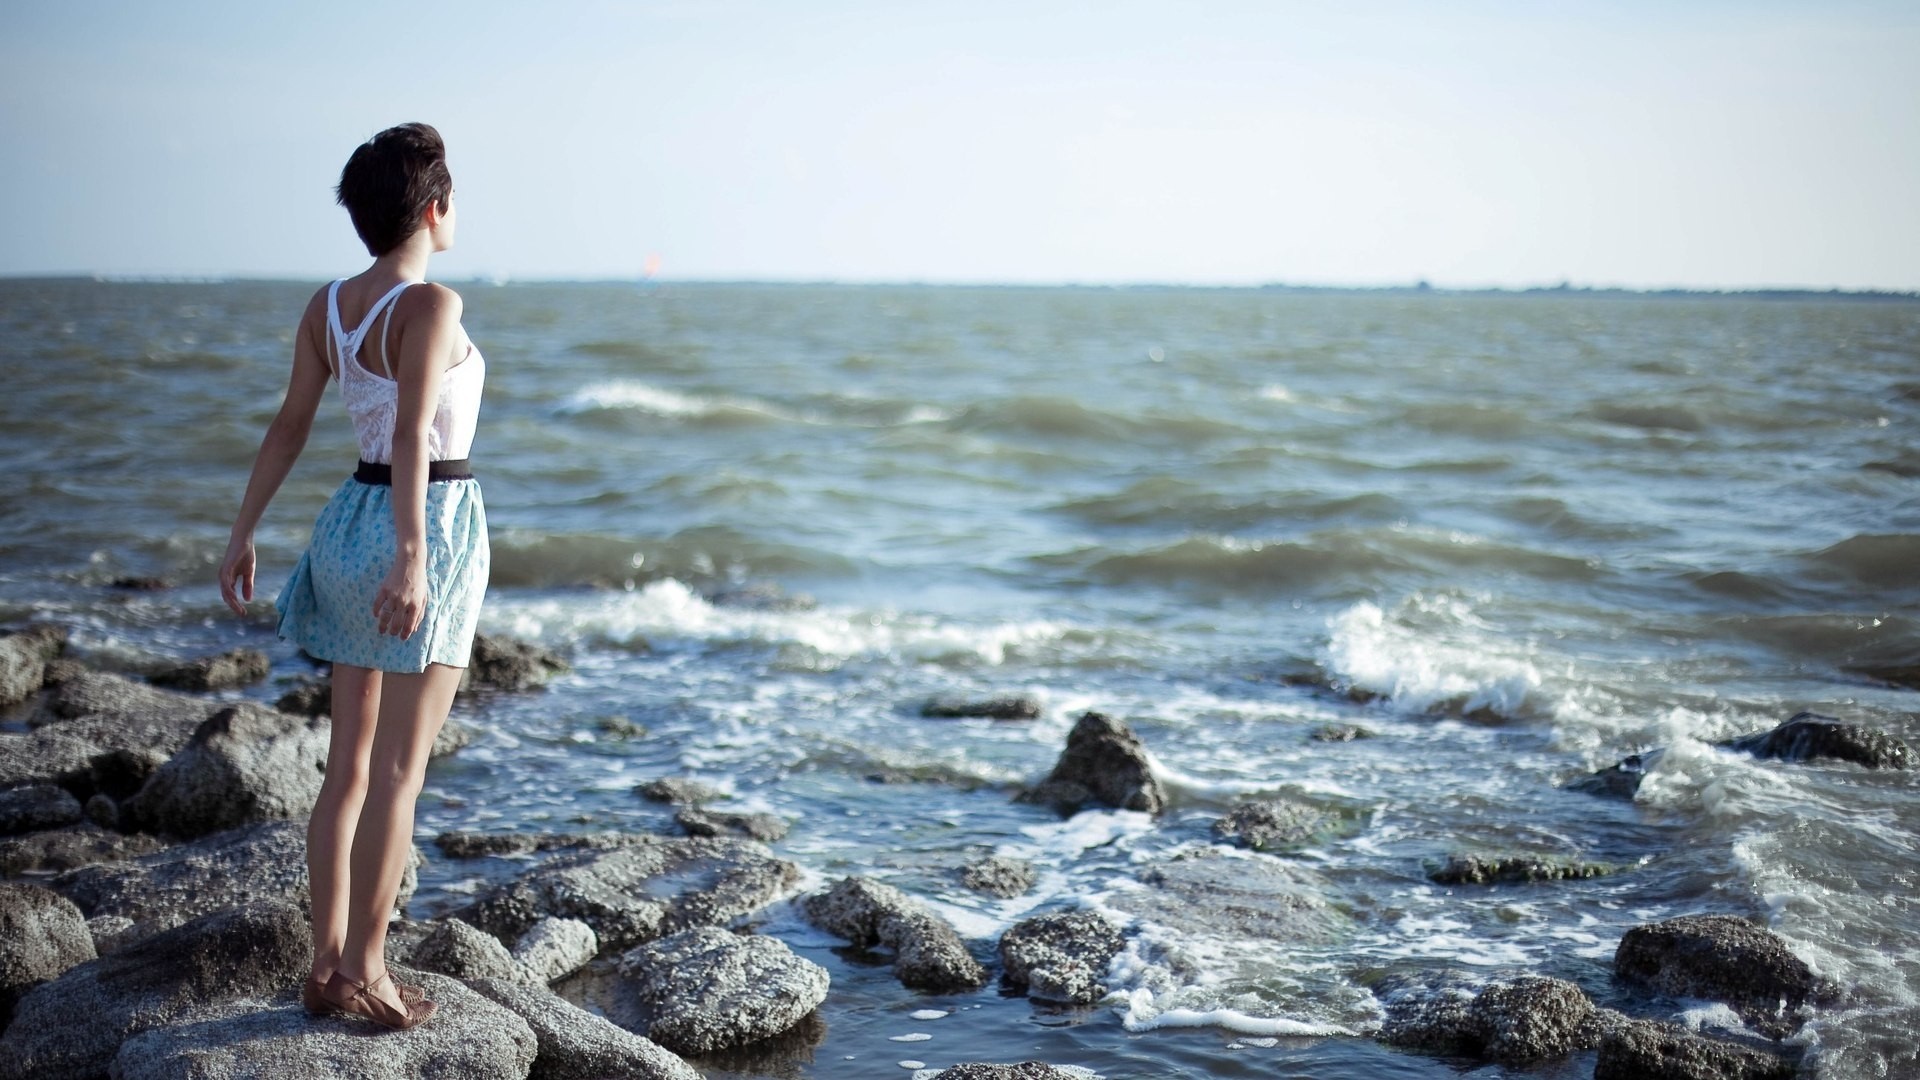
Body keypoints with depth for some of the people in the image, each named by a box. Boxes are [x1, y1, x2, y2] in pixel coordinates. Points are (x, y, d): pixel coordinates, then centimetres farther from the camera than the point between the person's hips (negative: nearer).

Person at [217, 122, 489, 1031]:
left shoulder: (326, 305, 6)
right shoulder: (431, 304, -16)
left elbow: (288, 426, 9)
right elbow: (411, 434, -27)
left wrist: (243, 535, 15)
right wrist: (412, 556, -33)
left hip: (350, 522, 8)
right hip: (428, 523, -7)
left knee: (350, 763, 12)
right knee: (400, 770, -1)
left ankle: (326, 964, 17)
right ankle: (364, 970, 3)